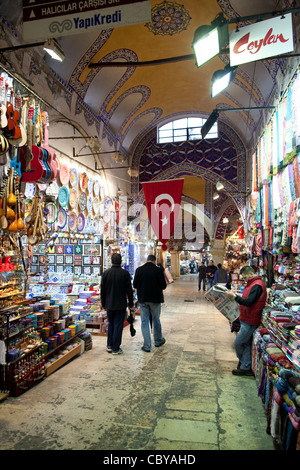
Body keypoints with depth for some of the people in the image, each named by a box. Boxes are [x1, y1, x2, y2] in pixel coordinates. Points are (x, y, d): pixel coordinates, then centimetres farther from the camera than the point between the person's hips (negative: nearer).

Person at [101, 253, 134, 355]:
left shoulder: (106, 273, -2)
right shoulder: (125, 273, -11)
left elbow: (102, 290, 3)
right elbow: (129, 290, -7)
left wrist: (103, 304, 13)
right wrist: (131, 304, 4)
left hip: (109, 304, 3)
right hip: (121, 305, -3)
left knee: (110, 325, 19)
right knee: (118, 326, 5)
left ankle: (109, 346, 25)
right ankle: (116, 349, 10)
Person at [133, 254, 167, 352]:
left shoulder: (139, 270, -5)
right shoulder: (159, 270, -10)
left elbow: (135, 285, 0)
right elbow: (163, 286, -8)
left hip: (143, 299, 1)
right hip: (155, 299, 0)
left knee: (144, 322, 8)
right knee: (156, 320, 17)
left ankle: (147, 346, 10)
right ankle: (158, 341, 33)